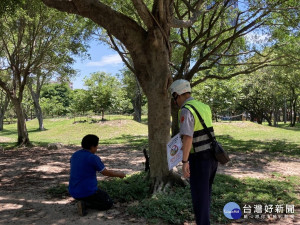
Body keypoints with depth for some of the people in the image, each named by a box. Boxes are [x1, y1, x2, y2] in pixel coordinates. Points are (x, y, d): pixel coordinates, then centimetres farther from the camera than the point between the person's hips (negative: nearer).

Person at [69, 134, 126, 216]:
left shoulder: (74, 155, 3)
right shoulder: (93, 158, -18)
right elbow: (106, 173, -7)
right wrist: (119, 174, 10)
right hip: (88, 192, -8)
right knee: (108, 203, 11)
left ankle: (83, 201, 5)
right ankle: (85, 204, -8)